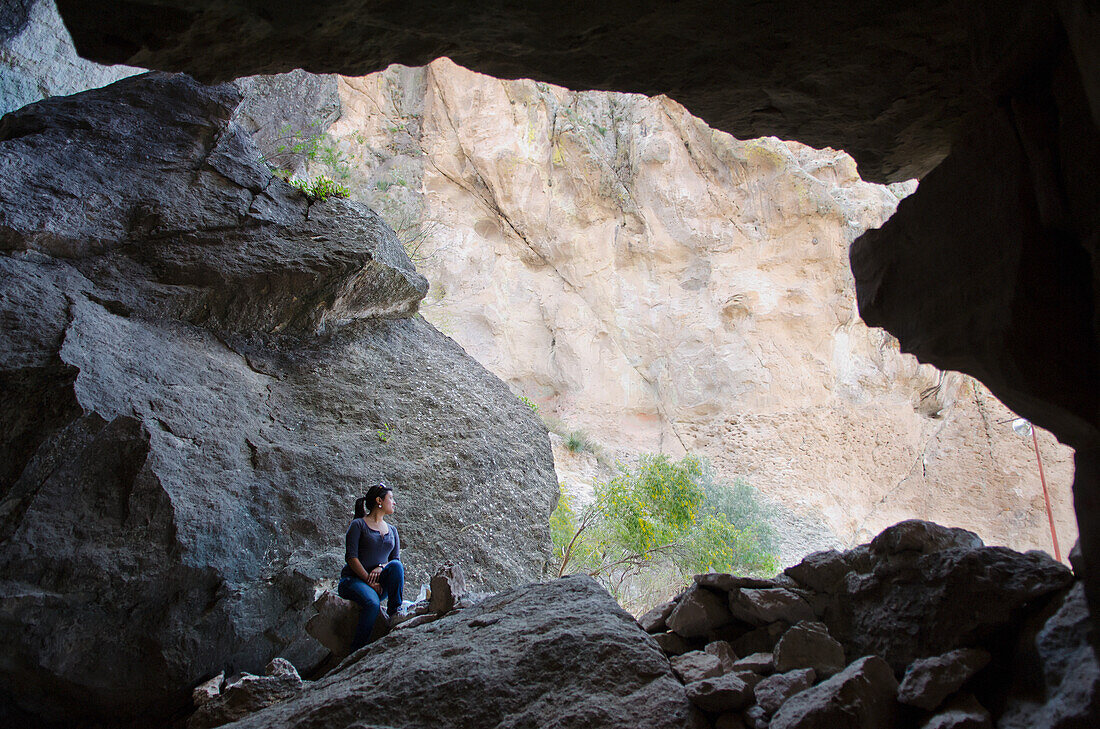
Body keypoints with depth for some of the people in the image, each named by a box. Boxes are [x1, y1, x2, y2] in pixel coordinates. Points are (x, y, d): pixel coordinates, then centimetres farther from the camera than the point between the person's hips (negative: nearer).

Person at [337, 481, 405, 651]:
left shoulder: (392, 530, 18)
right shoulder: (358, 525, 0)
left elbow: (396, 559, 10)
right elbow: (351, 557, -9)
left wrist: (381, 567, -13)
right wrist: (369, 581, -19)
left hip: (380, 583, 4)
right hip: (353, 579, -4)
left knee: (396, 566, -27)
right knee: (372, 603, -36)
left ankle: (395, 612, -22)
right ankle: (356, 651, -27)